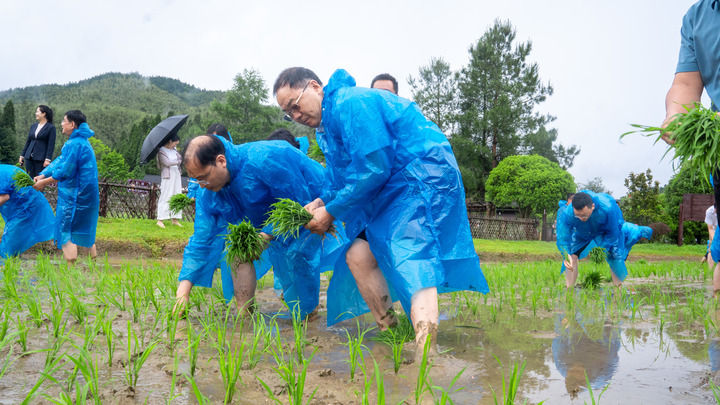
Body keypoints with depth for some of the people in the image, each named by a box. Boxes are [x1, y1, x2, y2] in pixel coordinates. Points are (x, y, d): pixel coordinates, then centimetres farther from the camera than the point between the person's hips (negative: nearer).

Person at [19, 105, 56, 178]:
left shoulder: (51, 127, -4)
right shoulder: (33, 126, 14)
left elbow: (51, 145, -10)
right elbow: (28, 142, 18)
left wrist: (48, 159, -17)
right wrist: (22, 155, 15)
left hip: (41, 158, -6)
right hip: (29, 157, 6)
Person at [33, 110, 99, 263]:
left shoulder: (75, 144, -18)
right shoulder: (81, 141, 14)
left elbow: (65, 171, -18)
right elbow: (60, 161, 16)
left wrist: (45, 182, -7)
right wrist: (42, 175, 10)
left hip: (75, 196, -10)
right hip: (87, 194, 10)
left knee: (65, 233, -3)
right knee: (85, 230, 18)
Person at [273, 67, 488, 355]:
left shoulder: (351, 103, -18)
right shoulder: (325, 124, 15)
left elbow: (373, 169, -23)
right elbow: (345, 175, 22)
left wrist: (331, 212, -15)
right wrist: (323, 200, 2)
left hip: (423, 178, -10)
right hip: (391, 188, 10)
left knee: (411, 258, -23)